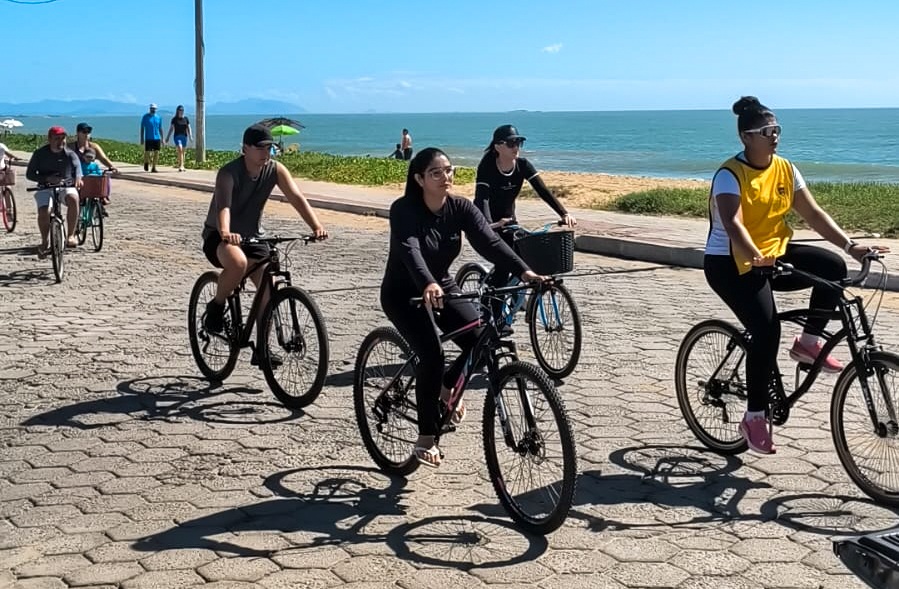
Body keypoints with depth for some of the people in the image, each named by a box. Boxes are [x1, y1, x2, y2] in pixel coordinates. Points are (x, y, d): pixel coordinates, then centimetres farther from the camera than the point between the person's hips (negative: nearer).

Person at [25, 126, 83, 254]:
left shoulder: (69, 154, -4)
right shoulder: (40, 153, -3)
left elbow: (77, 166, -24)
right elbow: (29, 174, -4)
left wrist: (78, 178, -48)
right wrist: (47, 178, -21)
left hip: (66, 186, 0)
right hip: (45, 188, 0)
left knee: (73, 198, -34)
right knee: (43, 212, -26)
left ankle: (71, 236, -27)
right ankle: (44, 242, -1)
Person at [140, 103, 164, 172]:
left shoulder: (159, 117, 9)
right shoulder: (145, 117, 0)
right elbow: (142, 128, 1)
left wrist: (162, 139, 11)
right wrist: (142, 138, -4)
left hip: (157, 138, 3)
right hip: (148, 138, -3)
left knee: (156, 152, -4)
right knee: (147, 153, -5)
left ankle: (154, 168, 4)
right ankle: (146, 163, 26)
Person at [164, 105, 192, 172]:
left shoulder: (186, 119, 9)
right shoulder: (174, 119, 1)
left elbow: (188, 128, 7)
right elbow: (171, 129, 4)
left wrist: (190, 137, -6)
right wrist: (167, 137, 2)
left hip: (184, 136, 4)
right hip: (177, 136, -4)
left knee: (182, 151, 9)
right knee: (180, 150, -19)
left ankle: (181, 166, 17)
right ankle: (180, 166, -23)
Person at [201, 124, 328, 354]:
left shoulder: (275, 170, -9)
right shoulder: (229, 172, -22)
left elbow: (297, 197, -20)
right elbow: (223, 206, -38)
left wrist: (316, 227, -37)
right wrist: (225, 233, -60)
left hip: (252, 236, 5)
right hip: (218, 236, -5)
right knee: (238, 263, -38)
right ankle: (216, 306, -10)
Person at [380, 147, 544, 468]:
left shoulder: (461, 207, -10)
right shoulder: (403, 210, -22)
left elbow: (489, 241, -23)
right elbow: (409, 250, -39)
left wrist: (523, 270, -40)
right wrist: (427, 285, -59)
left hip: (443, 287, 5)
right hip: (404, 293, -5)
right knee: (432, 353, -25)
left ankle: (446, 387, 15)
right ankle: (426, 439, -9)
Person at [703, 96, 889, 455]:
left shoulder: (785, 170, 3)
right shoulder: (730, 175, -16)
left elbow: (814, 214, 1)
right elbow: (732, 223, -31)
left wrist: (850, 246, -10)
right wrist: (755, 257, -47)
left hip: (774, 254, 6)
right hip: (731, 264, -6)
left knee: (833, 267, -17)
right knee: (766, 330, -21)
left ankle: (808, 343, 0)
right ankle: (755, 418, -8)